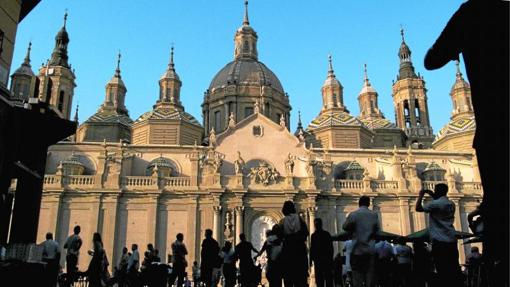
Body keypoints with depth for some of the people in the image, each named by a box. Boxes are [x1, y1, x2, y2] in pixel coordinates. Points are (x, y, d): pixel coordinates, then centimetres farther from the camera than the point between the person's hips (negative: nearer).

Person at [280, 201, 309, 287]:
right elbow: (306, 232, -2)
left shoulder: (282, 221, -1)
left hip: (287, 248, 0)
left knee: (288, 274, 5)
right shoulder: (299, 218, 1)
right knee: (301, 272, 5)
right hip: (300, 247, 1)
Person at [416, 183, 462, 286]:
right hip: (452, 240, 7)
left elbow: (418, 208, -5)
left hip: (440, 241, -7)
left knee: (443, 271, -5)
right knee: (454, 269, 8)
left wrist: (421, 195, 8)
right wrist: (432, 195, 29)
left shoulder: (435, 204, -11)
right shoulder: (451, 204, 13)